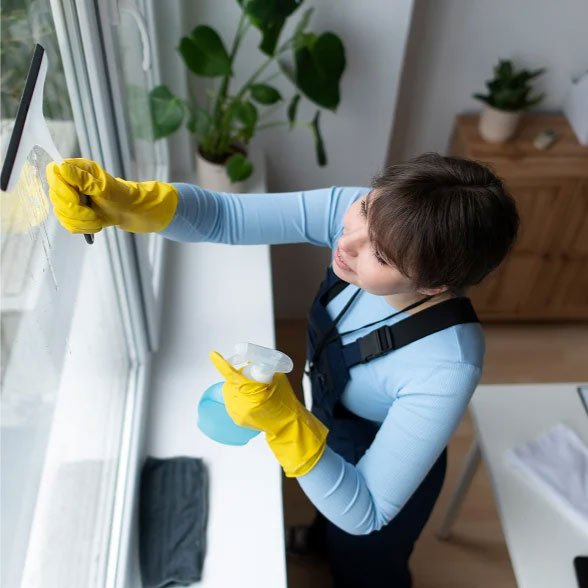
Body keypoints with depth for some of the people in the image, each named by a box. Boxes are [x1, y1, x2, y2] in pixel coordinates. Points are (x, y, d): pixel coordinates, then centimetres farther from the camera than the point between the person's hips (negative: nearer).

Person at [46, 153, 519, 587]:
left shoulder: (445, 369, -45)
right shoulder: (362, 211, -32)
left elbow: (364, 516, -35)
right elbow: (224, 217, -28)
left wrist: (285, 423, -49)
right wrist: (125, 202, -45)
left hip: (388, 471, -5)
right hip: (329, 426, 6)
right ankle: (325, 535, 77)